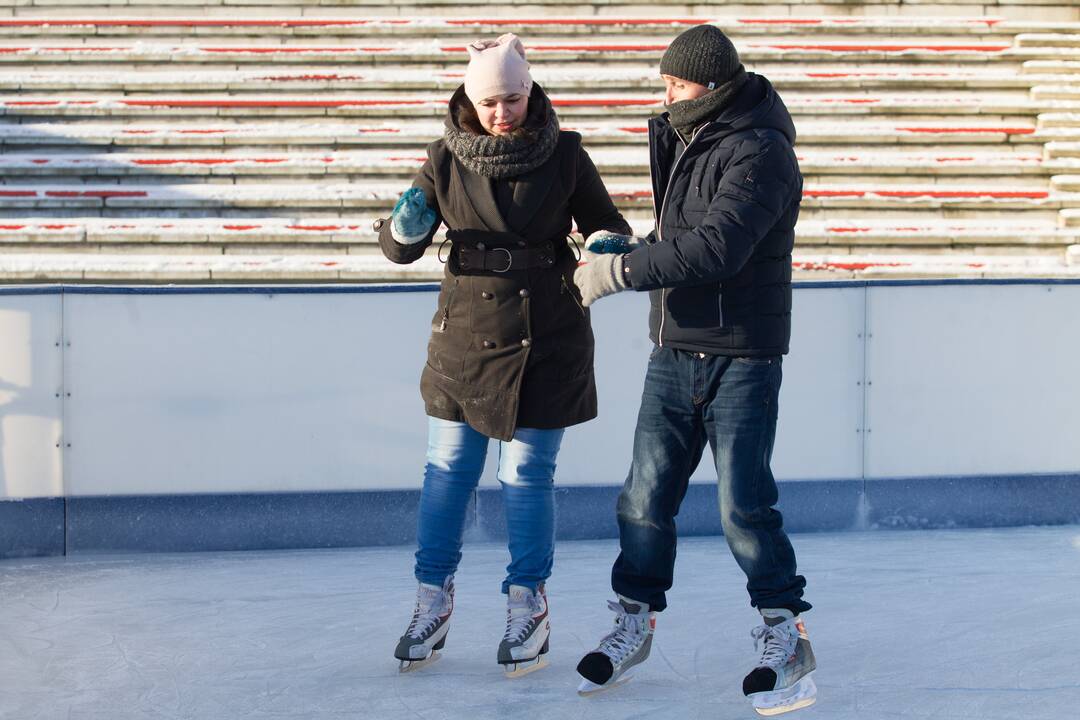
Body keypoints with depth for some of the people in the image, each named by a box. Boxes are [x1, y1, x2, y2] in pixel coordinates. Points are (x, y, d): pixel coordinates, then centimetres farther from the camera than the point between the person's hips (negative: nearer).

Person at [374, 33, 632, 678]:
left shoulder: (565, 155, -5)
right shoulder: (448, 160, -2)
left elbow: (608, 224, 5)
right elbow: (399, 249, 0)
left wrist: (608, 245, -18)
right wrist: (406, 228, -24)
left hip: (547, 340, -1)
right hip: (467, 334, 2)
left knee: (528, 475, 3)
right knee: (448, 469, 5)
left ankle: (529, 607, 17)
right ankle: (434, 602, 19)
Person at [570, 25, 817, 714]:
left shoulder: (760, 152, -17)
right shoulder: (684, 139, 11)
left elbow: (716, 247, -28)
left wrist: (620, 270, -23)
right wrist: (630, 247, 1)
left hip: (741, 358, -7)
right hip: (674, 353, 7)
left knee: (744, 507, -4)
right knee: (646, 497, 8)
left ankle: (788, 636, 11)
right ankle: (634, 624, 23)